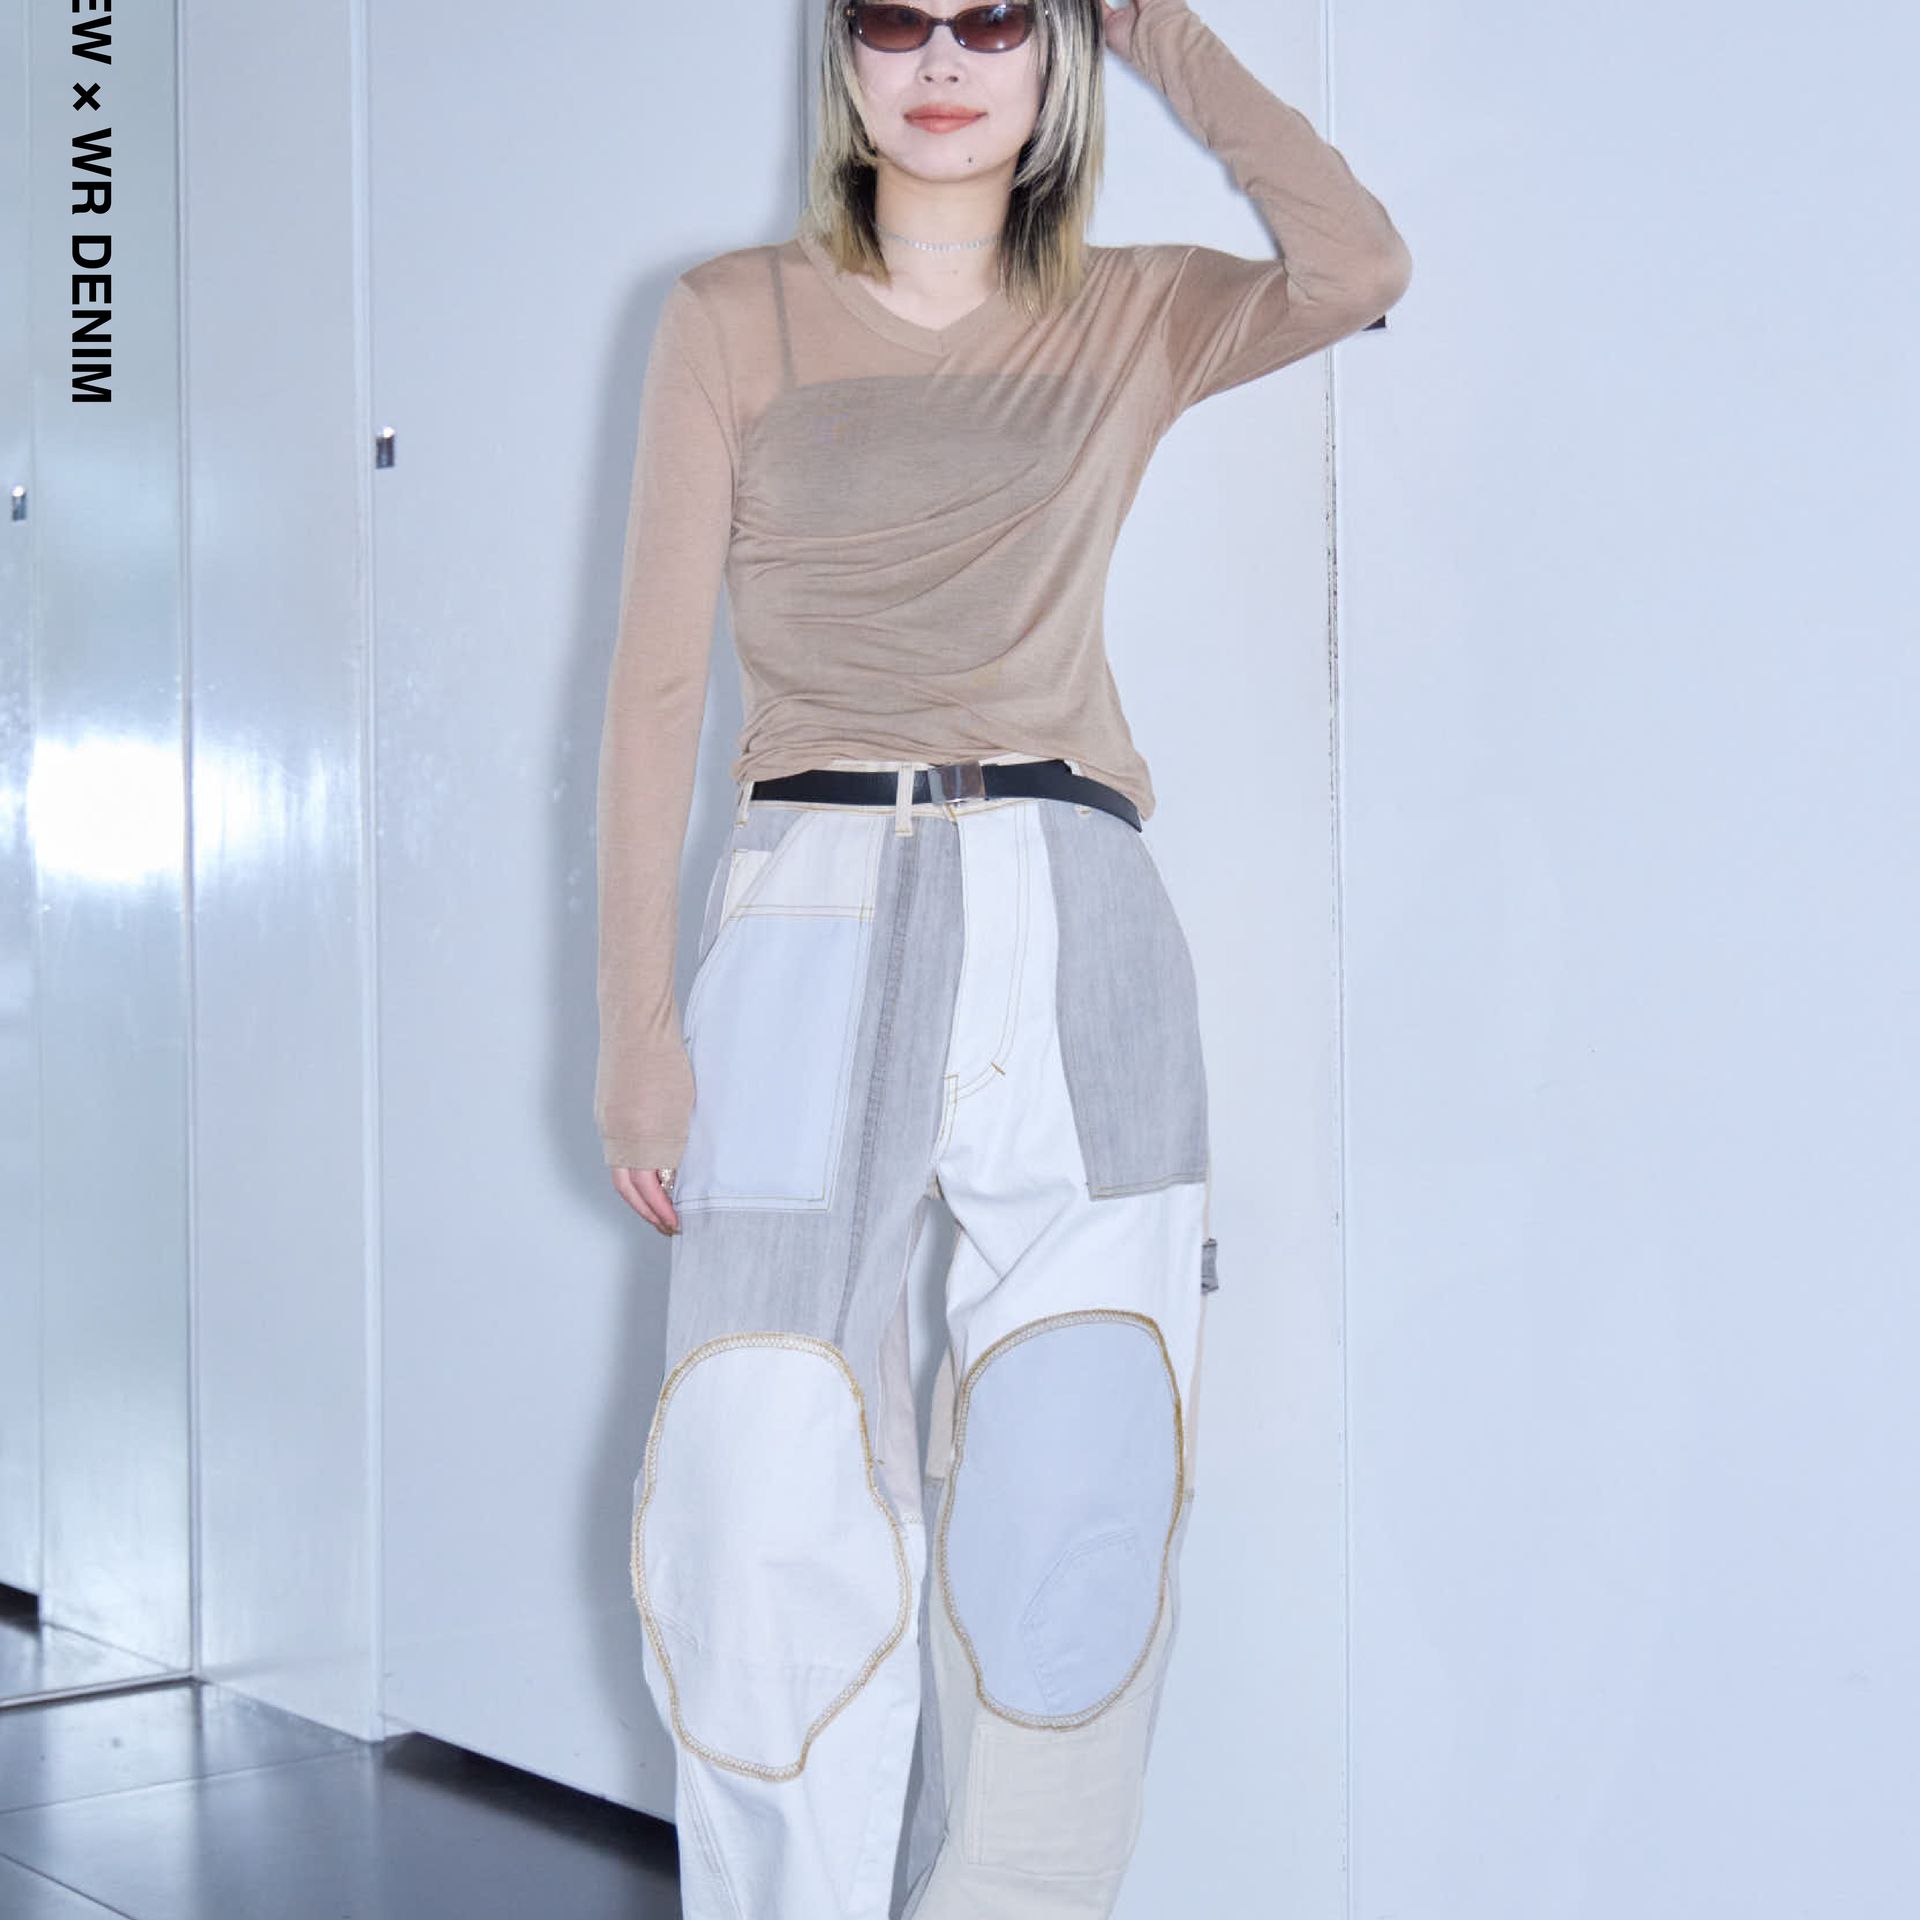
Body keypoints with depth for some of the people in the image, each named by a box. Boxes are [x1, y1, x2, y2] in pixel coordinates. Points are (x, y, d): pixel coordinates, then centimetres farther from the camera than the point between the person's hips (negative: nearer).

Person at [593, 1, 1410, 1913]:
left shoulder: (1134, 318, 14)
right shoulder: (734, 315, 10)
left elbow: (1357, 266, -6)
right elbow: (657, 674, 5)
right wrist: (637, 1010, -2)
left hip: (1072, 915, 1)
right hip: (814, 908, -1)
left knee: (1069, 1515, 0)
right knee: (772, 1502, -7)